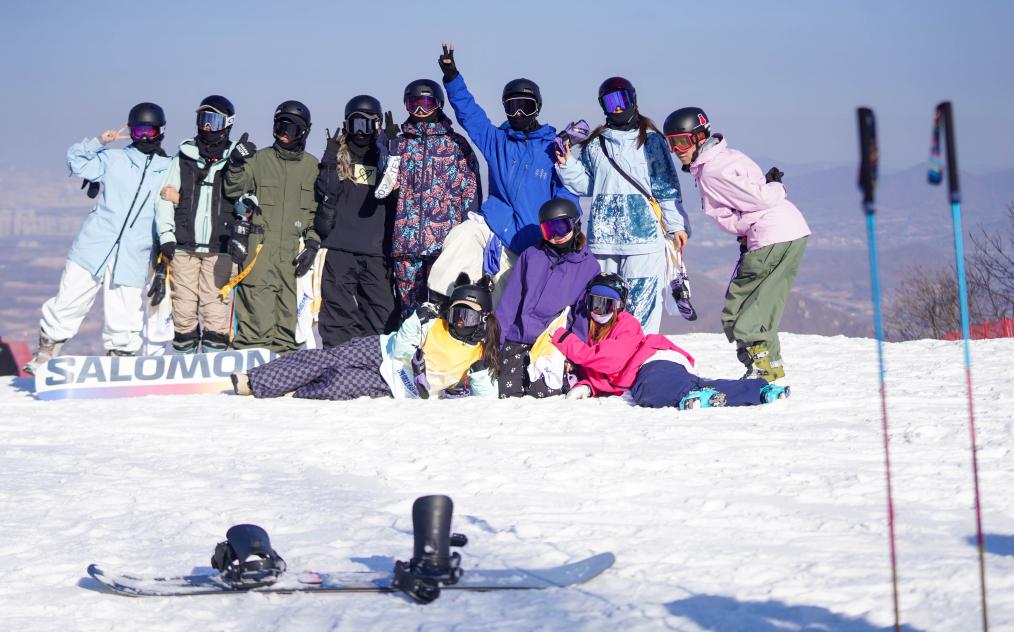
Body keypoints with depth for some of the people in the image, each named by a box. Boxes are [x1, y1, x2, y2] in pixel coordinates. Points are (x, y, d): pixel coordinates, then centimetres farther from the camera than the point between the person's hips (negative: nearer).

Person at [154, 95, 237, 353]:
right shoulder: (183, 158, 10)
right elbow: (164, 198, 9)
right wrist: (165, 235, -2)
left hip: (218, 248, -1)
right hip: (183, 246, 1)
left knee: (215, 306, -8)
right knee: (183, 306, 2)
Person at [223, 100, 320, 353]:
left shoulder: (312, 166, 11)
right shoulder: (260, 159, 8)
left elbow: (319, 209, 11)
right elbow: (233, 190, 3)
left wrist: (312, 244, 2)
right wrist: (236, 164, -14)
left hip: (294, 249, 1)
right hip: (260, 245, -1)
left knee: (289, 305, 1)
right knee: (257, 304, -9)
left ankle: (284, 350, 8)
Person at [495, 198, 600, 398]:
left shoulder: (589, 266, 8)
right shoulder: (531, 256, 10)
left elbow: (585, 315, 5)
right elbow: (509, 301, 7)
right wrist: (496, 341, -1)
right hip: (516, 342, 1)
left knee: (545, 393, -23)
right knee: (509, 393, -16)